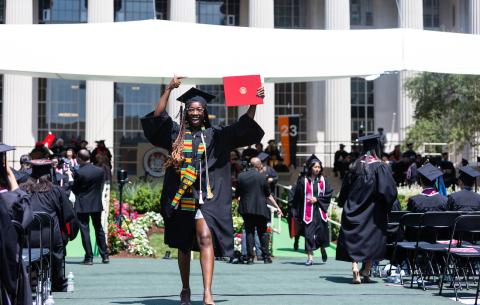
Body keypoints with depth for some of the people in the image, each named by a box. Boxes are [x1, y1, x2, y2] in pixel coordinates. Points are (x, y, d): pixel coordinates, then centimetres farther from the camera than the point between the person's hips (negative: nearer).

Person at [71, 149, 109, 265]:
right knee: (99, 229, 14)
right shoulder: (100, 171, -2)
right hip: (97, 204, 5)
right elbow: (101, 186, 6)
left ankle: (89, 257, 0)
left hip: (82, 205, -5)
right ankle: (105, 256, 15)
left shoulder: (79, 173, -16)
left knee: (84, 230, 1)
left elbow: (74, 189, -6)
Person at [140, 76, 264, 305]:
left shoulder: (214, 135, 7)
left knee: (205, 238, -20)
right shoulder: (176, 133, 7)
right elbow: (158, 116, -6)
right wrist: (169, 89, -14)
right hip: (180, 198, 2)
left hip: (205, 198, -2)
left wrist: (254, 103, -11)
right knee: (183, 245, 13)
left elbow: (243, 127, 2)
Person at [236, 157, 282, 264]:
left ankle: (250, 257, 2)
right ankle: (266, 257, 10)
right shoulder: (262, 177, -5)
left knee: (249, 232, 7)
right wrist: (277, 207, 10)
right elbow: (268, 195, 1)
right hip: (260, 209, -2)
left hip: (246, 208, 2)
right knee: (262, 232, 9)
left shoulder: (241, 176, 1)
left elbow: (237, 195, 4)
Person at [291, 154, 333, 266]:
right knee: (308, 234, -5)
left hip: (320, 210, 2)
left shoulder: (323, 180, 5)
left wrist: (317, 199, -11)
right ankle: (310, 257, 0)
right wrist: (298, 212, -3)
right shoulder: (303, 180, -2)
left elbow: (329, 194, 1)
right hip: (307, 211, -2)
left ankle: (323, 249, 36)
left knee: (322, 233, 7)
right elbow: (297, 197, 0)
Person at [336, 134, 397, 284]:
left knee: (354, 240, 3)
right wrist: (386, 207, 1)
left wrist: (343, 204, 22)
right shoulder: (380, 167, -9)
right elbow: (389, 190, -14)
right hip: (373, 211, -2)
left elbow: (345, 188, 10)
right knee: (372, 240, 10)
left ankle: (355, 266, -17)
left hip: (354, 211, 3)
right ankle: (366, 271, 10)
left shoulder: (356, 165, 2)